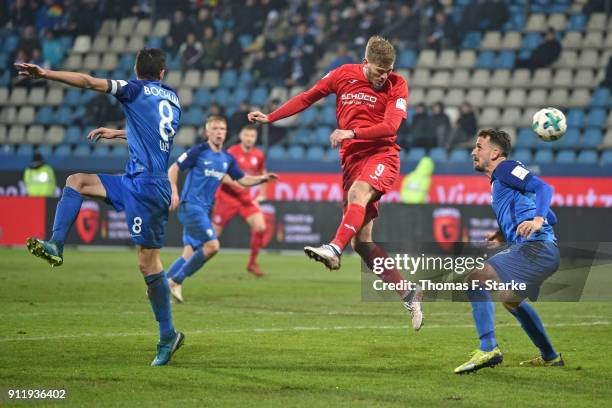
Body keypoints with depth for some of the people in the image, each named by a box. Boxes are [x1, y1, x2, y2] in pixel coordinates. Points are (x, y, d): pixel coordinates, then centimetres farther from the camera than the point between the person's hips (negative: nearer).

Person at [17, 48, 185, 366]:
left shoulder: (137, 90, -4)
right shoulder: (172, 98, 17)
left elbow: (88, 82, -7)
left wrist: (44, 74, -4)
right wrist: (116, 133, 46)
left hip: (145, 186, -8)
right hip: (137, 182, 8)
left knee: (148, 262, -5)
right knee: (76, 181, 13)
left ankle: (168, 336, -1)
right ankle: (55, 246, 1)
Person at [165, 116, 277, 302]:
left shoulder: (227, 159, 11)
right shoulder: (198, 151, -7)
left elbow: (243, 180, 17)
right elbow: (173, 169, -2)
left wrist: (263, 178, 0)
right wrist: (174, 193, -14)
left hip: (204, 210, 7)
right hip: (191, 205, -7)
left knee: (189, 253, 6)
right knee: (212, 245, -19)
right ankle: (176, 280, -9)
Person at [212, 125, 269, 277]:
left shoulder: (259, 155, 3)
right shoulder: (232, 153, -13)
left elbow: (262, 173, 20)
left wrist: (261, 194, 10)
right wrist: (238, 182, -32)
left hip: (246, 198, 4)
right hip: (227, 196, -4)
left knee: (260, 227, -14)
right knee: (214, 232, -2)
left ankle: (252, 263, 1)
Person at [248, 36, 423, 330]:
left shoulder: (396, 85, -2)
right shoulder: (343, 75, 6)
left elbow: (390, 126, -14)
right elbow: (308, 97, 18)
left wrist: (351, 133, -25)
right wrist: (270, 118, 18)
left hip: (381, 155, -4)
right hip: (351, 160, 4)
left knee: (359, 192, -38)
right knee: (362, 241, -4)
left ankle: (334, 250, -54)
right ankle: (409, 295, -1)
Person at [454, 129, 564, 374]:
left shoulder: (506, 168, 0)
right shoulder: (499, 181, 28)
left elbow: (543, 187, -16)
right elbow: (551, 218, 30)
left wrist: (537, 220, -32)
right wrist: (506, 235, 25)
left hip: (534, 247, -11)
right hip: (544, 252, 11)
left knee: (475, 280, -18)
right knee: (511, 299, 33)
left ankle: (488, 349, -25)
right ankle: (549, 357, 40)